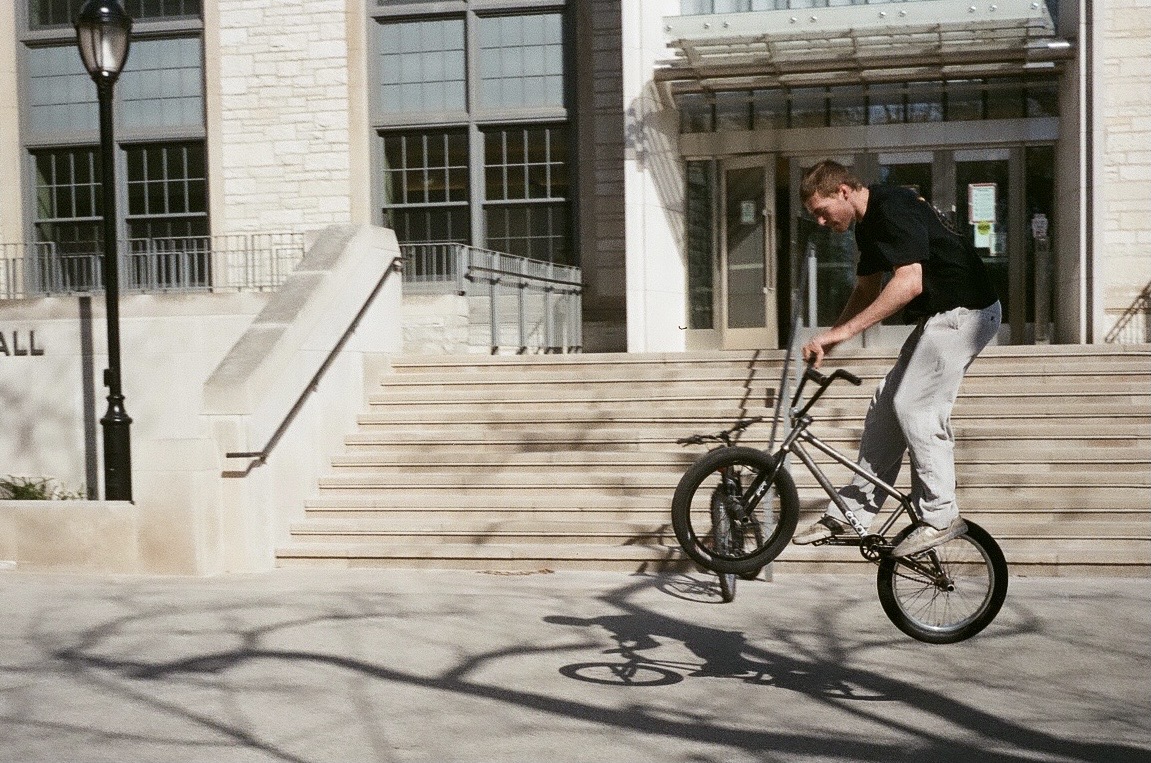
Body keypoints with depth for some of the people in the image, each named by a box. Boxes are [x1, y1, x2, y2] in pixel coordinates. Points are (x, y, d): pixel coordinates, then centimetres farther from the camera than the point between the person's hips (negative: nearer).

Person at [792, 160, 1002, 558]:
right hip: (939, 318, 10)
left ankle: (941, 516, -4)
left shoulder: (893, 209, -21)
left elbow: (909, 283, -31)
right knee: (886, 407, 6)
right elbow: (867, 290, 21)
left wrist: (842, 331, -32)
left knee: (914, 408, -13)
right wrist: (828, 340, 8)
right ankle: (850, 514, 9)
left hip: (965, 312, -10)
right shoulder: (868, 225, 11)